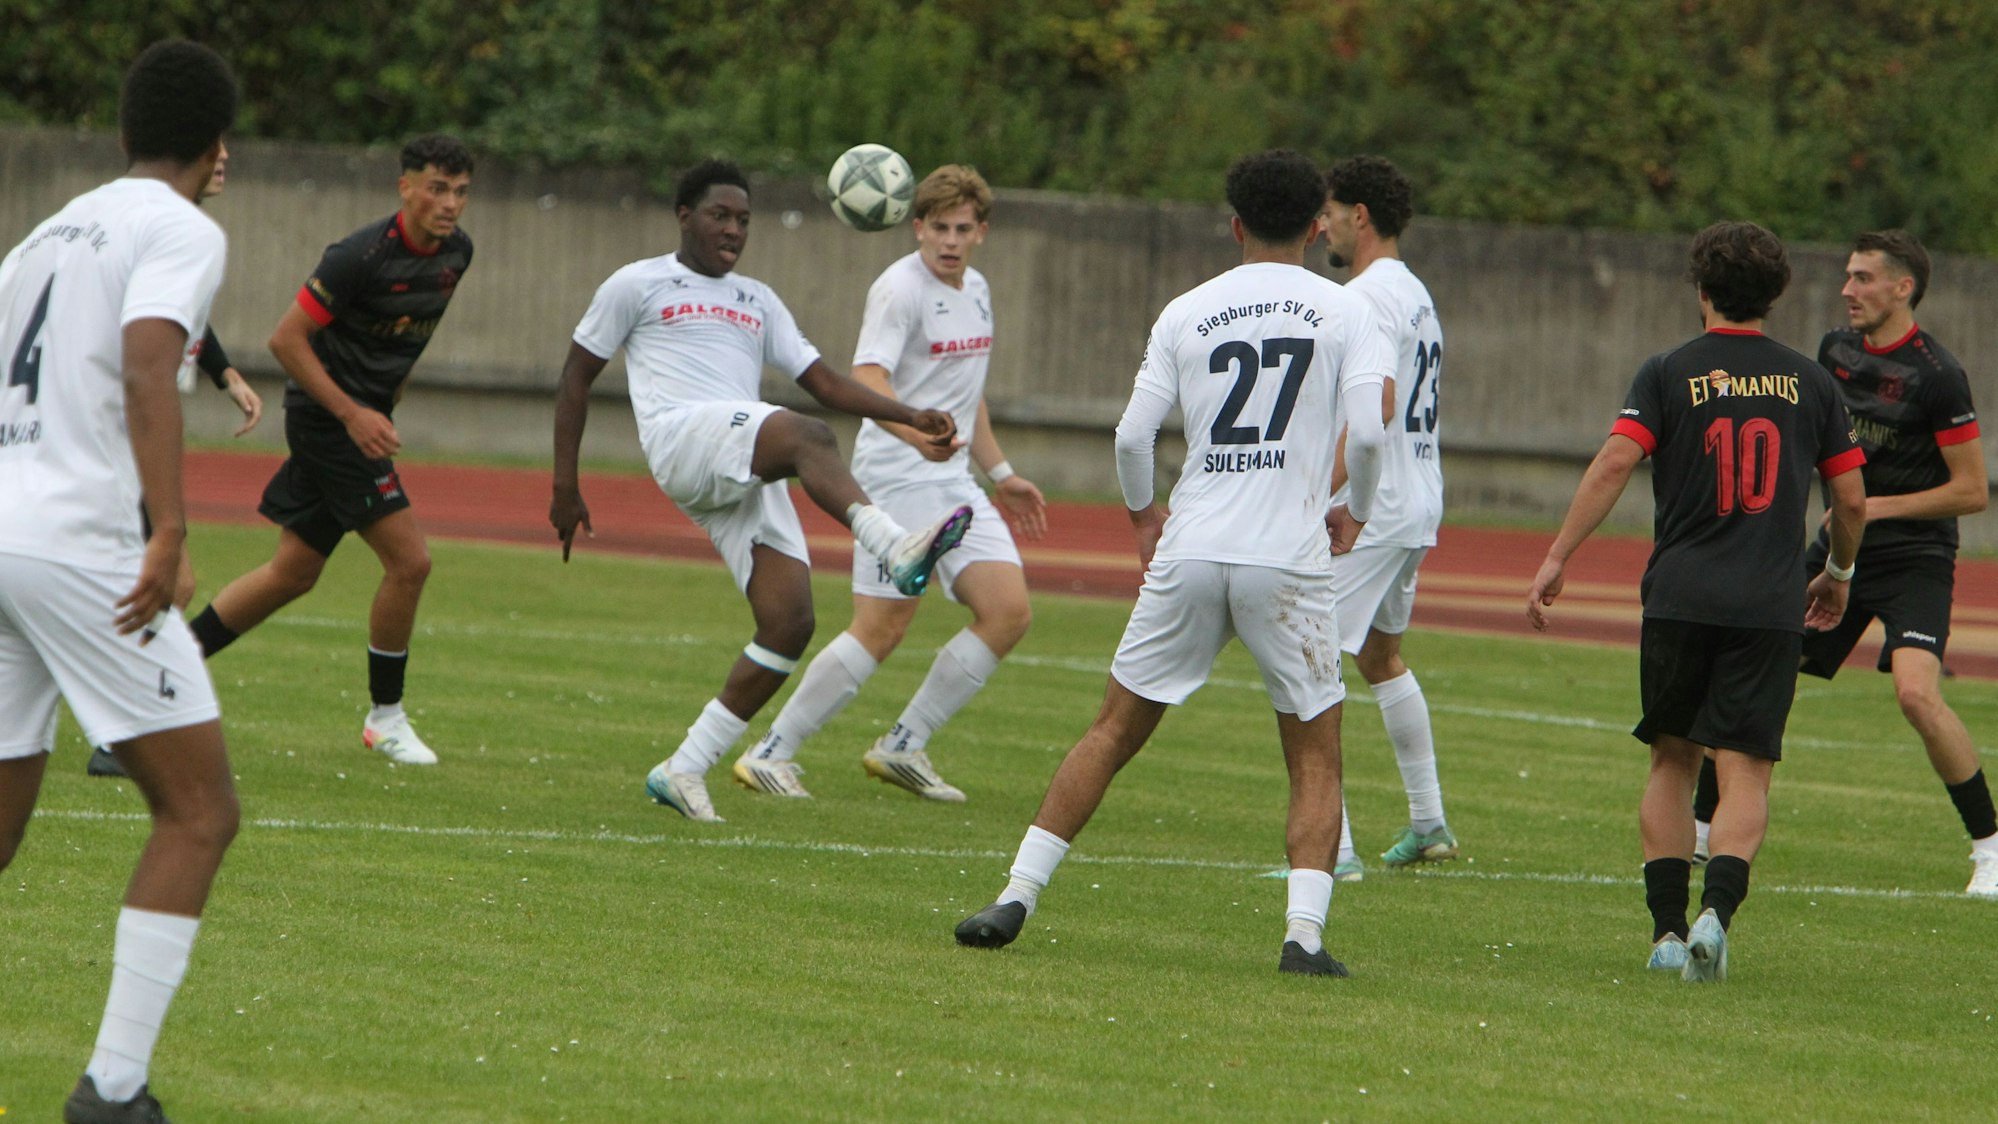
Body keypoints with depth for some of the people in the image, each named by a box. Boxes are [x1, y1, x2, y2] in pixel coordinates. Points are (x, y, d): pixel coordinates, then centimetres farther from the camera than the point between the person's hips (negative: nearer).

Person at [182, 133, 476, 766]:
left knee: (294, 573, 13)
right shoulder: (363, 256, -22)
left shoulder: (456, 254, 3)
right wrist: (353, 413, -21)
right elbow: (286, 339, -19)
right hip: (327, 421, -9)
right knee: (409, 561, -11)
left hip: (363, 418, 9)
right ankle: (385, 718, 3)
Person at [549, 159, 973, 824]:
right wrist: (565, 486, 9)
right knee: (807, 437, -35)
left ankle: (683, 771, -2)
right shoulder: (638, 286, 16)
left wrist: (910, 419, 9)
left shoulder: (757, 302, 31)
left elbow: (826, 383, 25)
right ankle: (897, 550, -61)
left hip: (751, 479, 6)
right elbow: (577, 375, 16)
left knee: (789, 624, -11)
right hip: (683, 439, -6)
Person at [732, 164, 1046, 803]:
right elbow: (867, 380, -27)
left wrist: (1001, 473, 32)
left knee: (1008, 612, -3)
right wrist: (915, 431, -45)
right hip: (897, 480, -8)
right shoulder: (900, 289, -13)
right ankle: (771, 754, -2)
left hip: (955, 482, 8)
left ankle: (903, 748, 6)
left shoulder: (976, 290, 15)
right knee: (881, 630, -12)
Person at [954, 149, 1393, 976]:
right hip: (1290, 562, -2)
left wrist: (1142, 513, 22)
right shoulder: (1341, 312, 2)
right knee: (1316, 758, 8)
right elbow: (1367, 432, -10)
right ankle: (1304, 932, -8)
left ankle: (1016, 897, 7)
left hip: (1188, 556, 2)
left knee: (1114, 731, 12)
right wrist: (1354, 513, 9)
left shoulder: (1186, 314, 8)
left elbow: (1132, 435, 3)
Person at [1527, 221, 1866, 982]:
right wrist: (1838, 575, 29)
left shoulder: (1668, 374, 1)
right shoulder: (1808, 383, 7)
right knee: (1744, 771, 0)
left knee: (1672, 761, 14)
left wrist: (1557, 559, -8)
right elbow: (1852, 499, 11)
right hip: (1771, 605, 0)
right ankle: (1717, 910, -23)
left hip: (1680, 597, 0)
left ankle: (1667, 929, 9)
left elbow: (1615, 463, -11)